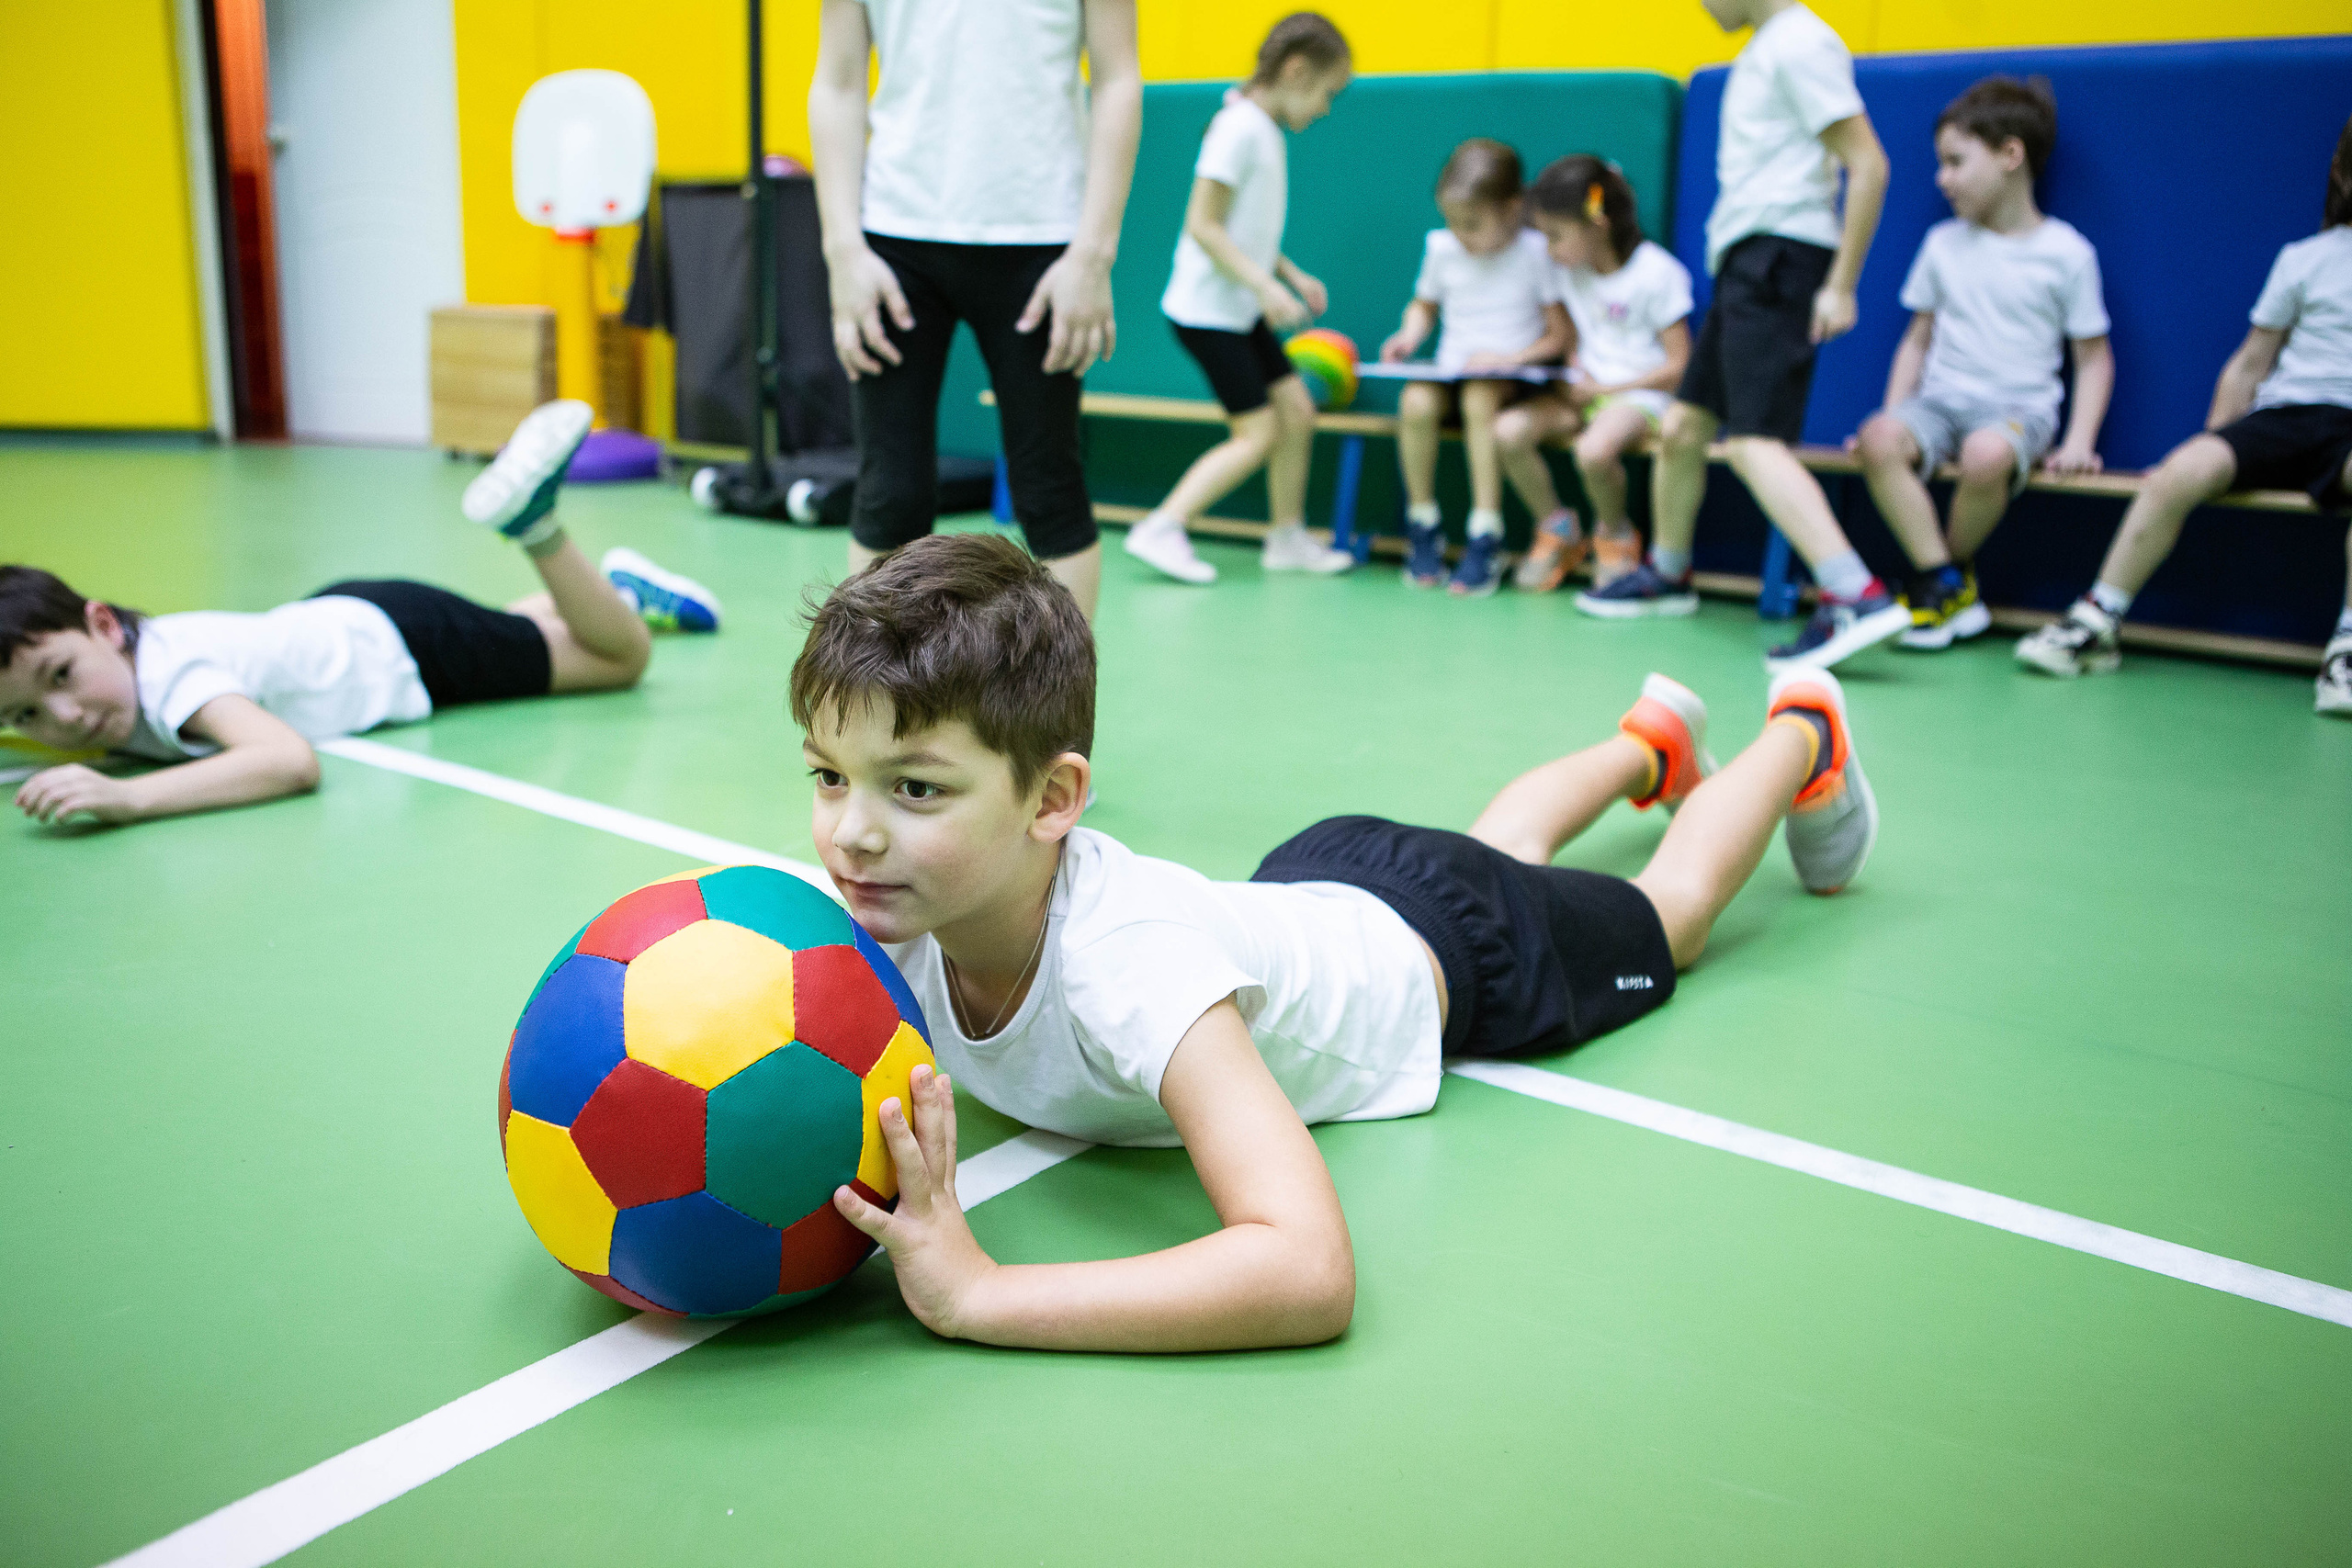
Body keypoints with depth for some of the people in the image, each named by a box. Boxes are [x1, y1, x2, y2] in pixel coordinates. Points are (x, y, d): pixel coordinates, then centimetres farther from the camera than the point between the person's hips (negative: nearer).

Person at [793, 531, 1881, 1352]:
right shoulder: (884, 908, -31)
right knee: (1500, 847, 37)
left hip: (1436, 945, -5)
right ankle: (1651, 744, 67)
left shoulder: (1126, 962, -49)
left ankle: (1803, 735, 54)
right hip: (1305, 883, 5)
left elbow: (1311, 1271, -57)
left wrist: (975, 1293, -62)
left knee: (1667, 909, 26)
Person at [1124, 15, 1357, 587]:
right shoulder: (1240, 127, -17)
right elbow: (1202, 225, -22)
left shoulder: (1268, 131, 11)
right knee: (1258, 433, -8)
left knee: (1297, 409, 8)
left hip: (1241, 310, 9)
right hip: (1206, 310, -9)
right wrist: (1267, 287, -24)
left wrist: (1293, 274, 8)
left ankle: (1288, 537, 19)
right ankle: (1161, 529, -3)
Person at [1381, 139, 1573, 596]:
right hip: (1451, 371, 3)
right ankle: (1422, 529, -13)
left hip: (1514, 377, -3)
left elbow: (1561, 334, -5)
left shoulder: (1535, 252, -7)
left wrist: (1512, 357, -17)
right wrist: (1409, 335, 1)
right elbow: (1425, 305, 22)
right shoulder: (1441, 248, 4)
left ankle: (1486, 537, -31)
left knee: (1479, 397, -37)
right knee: (1415, 403, -30)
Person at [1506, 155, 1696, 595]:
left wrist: (1604, 388, -14)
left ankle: (1615, 535, -4)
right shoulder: (1567, 269, 5)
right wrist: (1576, 373, -5)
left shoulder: (1657, 274, -12)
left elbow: (1678, 367, -11)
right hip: (1586, 390, 6)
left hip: (1642, 394, -6)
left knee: (1593, 450, -38)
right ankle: (1558, 530, 0)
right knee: (1508, 430, -21)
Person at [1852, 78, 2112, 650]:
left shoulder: (2066, 252, 2)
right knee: (1878, 440, -31)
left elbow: (2093, 356, 5)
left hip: (2020, 408, -3)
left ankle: (1955, 568, -9)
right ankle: (1946, 587, -23)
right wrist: (1893, 417, 3)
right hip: (1941, 399, 3)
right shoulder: (1943, 244, 12)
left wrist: (2079, 440, -8)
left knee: (1986, 455, -39)